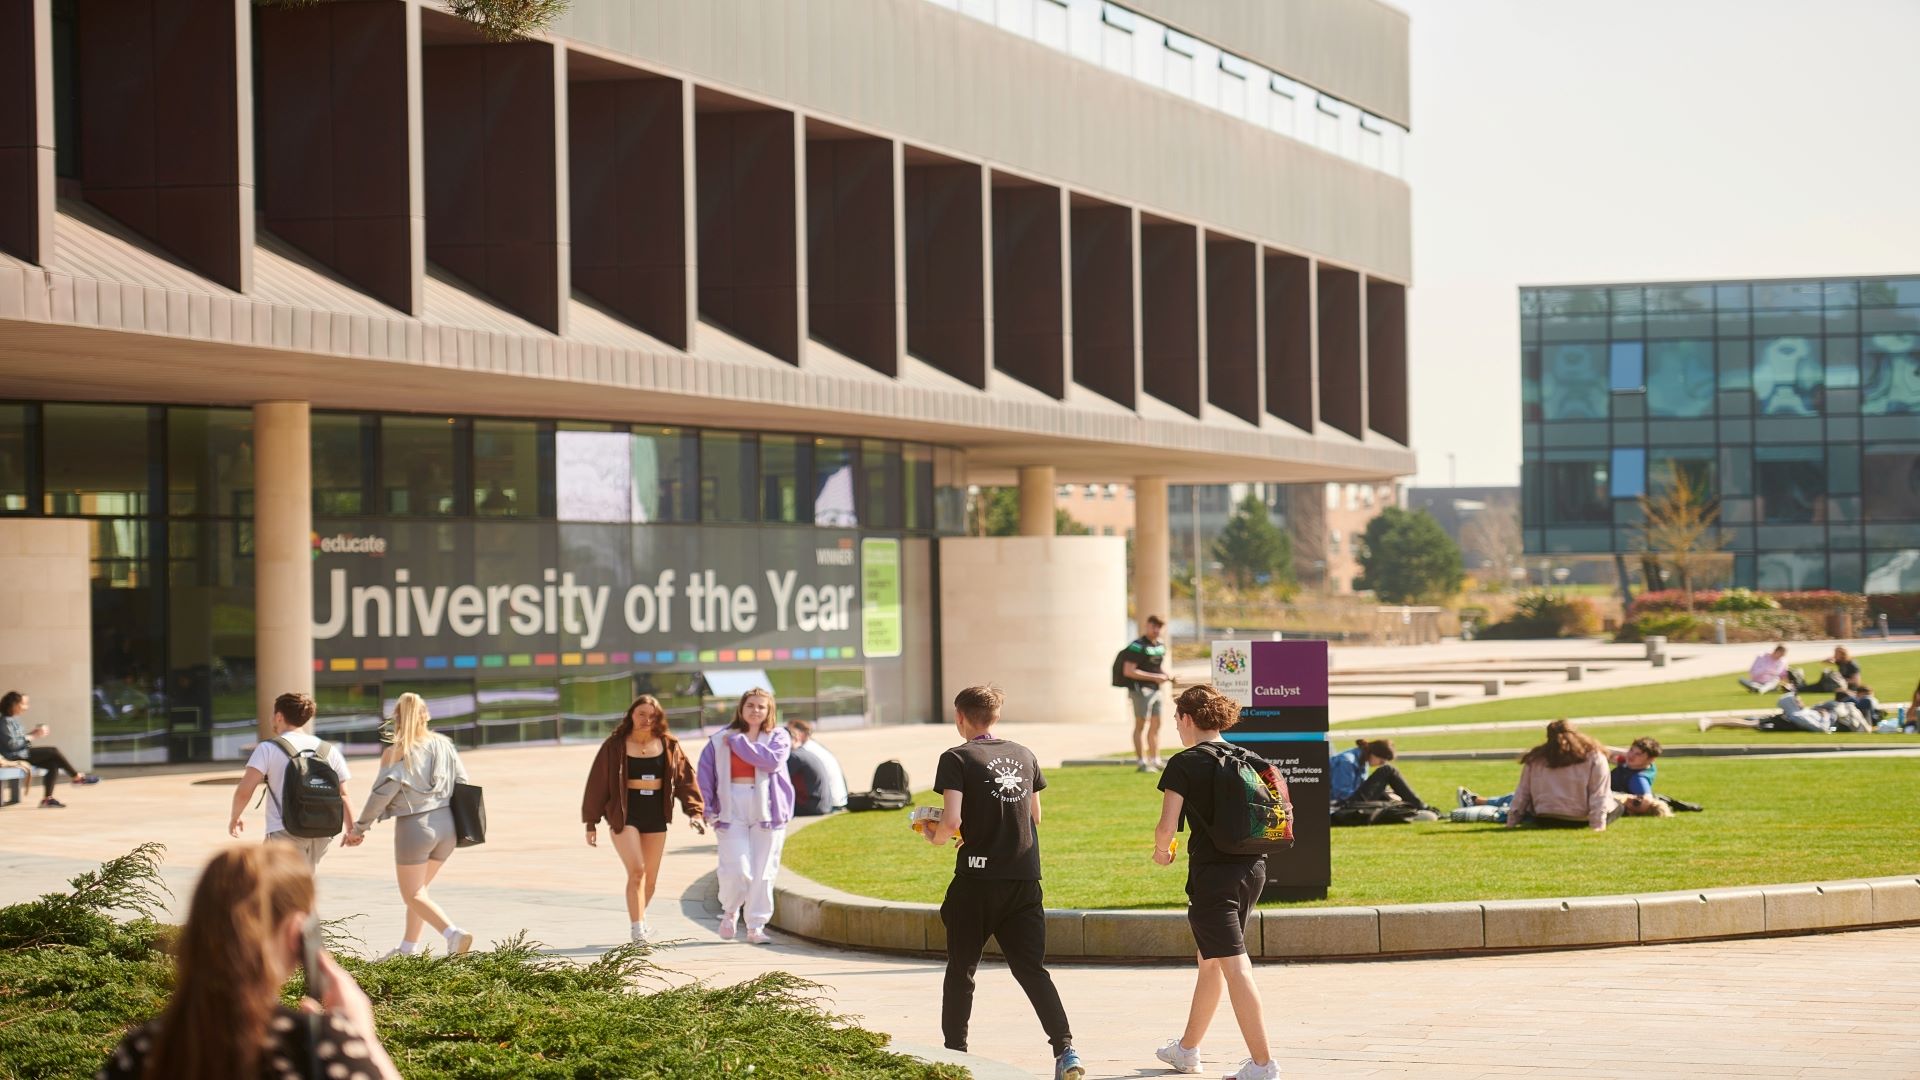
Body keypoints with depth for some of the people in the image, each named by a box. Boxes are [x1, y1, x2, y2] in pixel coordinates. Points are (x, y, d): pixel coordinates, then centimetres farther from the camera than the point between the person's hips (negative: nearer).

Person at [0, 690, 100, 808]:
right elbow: (11, 744, -22)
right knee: (53, 751, -16)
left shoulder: (13, 720, 16)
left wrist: (34, 733, 3)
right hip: (15, 756, -10)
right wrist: (33, 736, -18)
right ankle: (77, 776, -1)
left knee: (53, 763, -7)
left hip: (23, 753, 10)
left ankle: (47, 798, -11)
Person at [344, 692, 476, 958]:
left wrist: (360, 827, 1)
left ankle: (453, 933, -17)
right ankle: (409, 948, 24)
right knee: (418, 888, 21)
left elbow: (381, 794, -10)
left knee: (413, 894, 4)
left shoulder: (395, 753, -9)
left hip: (414, 826, -5)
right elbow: (463, 783, 6)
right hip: (446, 826, 5)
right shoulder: (444, 745, 5)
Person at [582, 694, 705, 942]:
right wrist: (591, 823, -1)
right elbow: (597, 783, -1)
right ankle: (638, 930, -15)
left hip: (655, 816, 4)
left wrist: (694, 811, -9)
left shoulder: (668, 746, 4)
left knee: (650, 878, 10)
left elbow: (685, 778, 3)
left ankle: (637, 920, 33)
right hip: (624, 815, -4)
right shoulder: (615, 746, -3)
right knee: (637, 871, -18)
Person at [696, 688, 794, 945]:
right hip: (732, 810, 0)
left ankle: (756, 927, 9)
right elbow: (705, 772, 7)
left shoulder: (778, 737, 6)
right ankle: (730, 912, 20)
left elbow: (772, 760, -15)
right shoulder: (720, 739, 8)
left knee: (763, 872, 0)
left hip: (767, 811, 1)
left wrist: (738, 742, -10)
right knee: (736, 870, -9)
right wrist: (705, 807, -3)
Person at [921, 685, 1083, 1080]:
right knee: (1032, 969, 5)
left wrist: (934, 836, 5)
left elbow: (951, 821, -16)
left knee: (961, 969, 13)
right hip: (1024, 880, 4)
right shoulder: (1023, 755, 10)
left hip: (978, 879, -4)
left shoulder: (957, 759, -6)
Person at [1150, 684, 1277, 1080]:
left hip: (1212, 873, -7)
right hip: (1253, 868, 7)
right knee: (1210, 961, 21)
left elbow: (1166, 827, -14)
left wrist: (1161, 851, 6)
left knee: (1234, 966, -8)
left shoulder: (1185, 764, -9)